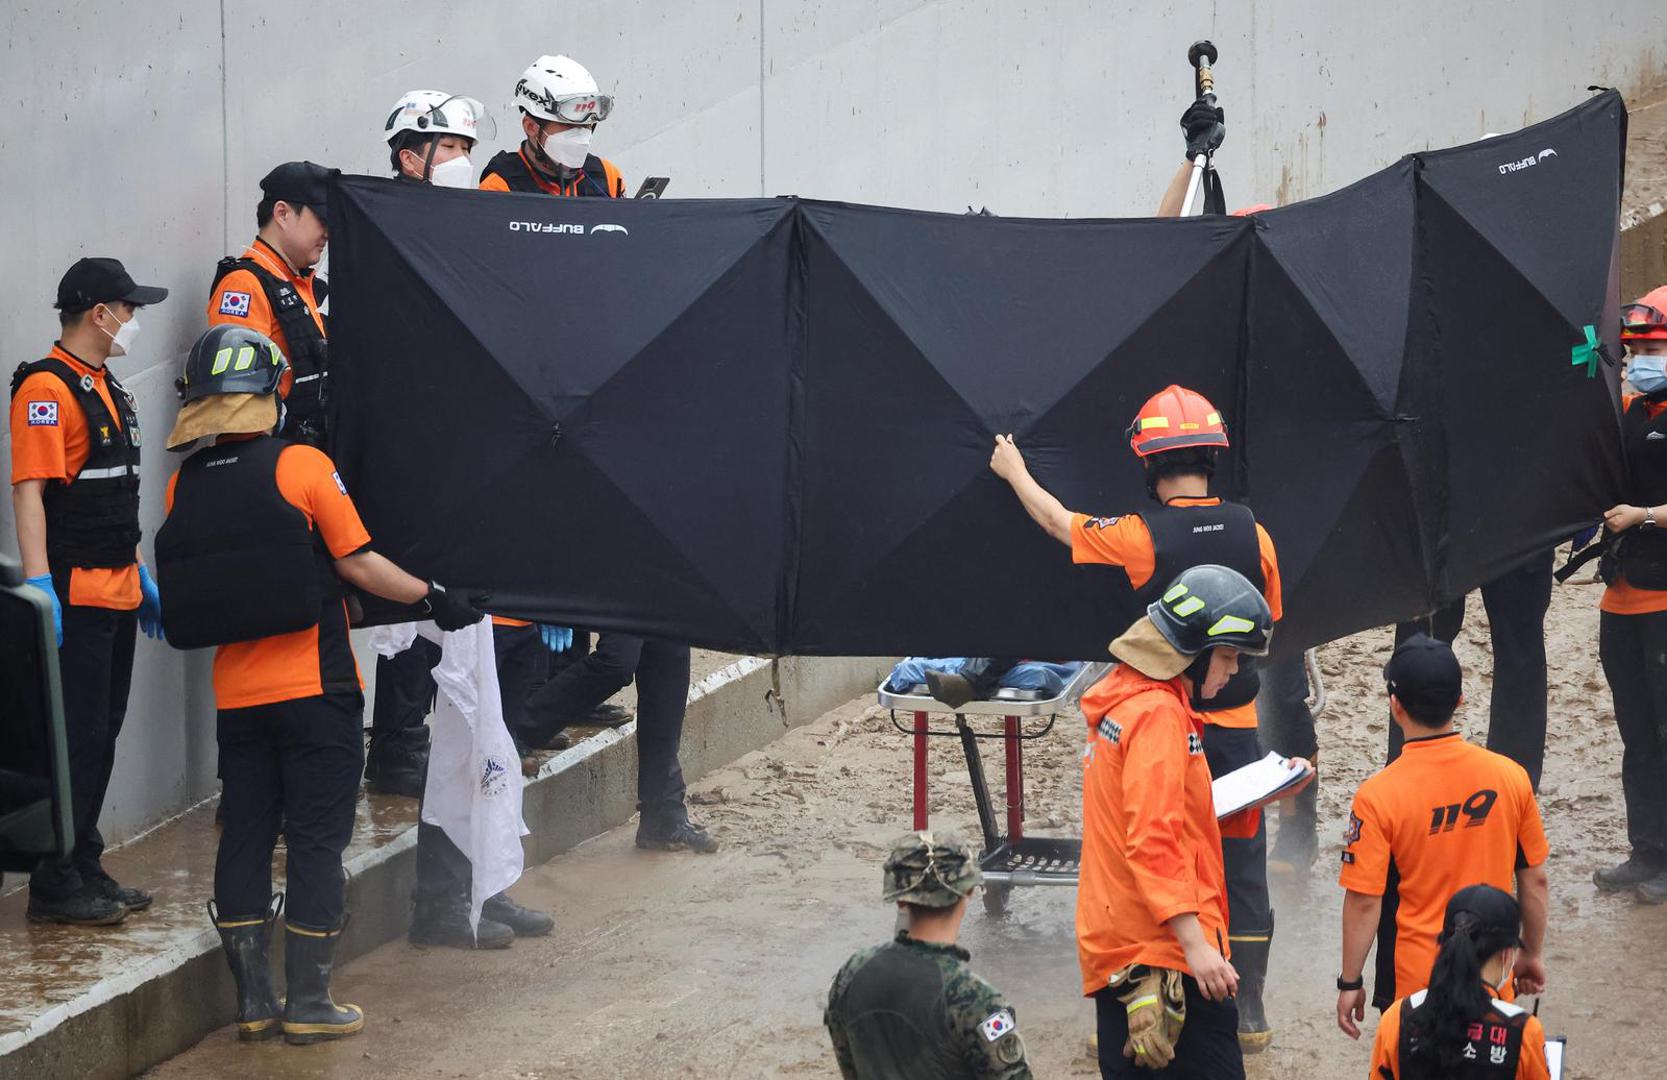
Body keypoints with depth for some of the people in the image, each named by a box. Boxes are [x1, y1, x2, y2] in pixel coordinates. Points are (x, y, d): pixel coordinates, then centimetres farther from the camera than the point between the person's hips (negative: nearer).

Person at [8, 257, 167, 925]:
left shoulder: (106, 389, 18)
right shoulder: (47, 389, -13)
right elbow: (29, 490, -21)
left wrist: (140, 574, 25)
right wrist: (38, 583, -27)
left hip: (117, 595, 10)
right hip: (76, 597, -10)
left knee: (102, 734, 13)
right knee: (74, 739, -7)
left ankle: (85, 871, 21)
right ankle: (54, 888, -2)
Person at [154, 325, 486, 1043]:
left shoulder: (183, 487, 1)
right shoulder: (302, 466, -11)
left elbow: (199, 587, 9)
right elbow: (357, 563, -11)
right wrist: (432, 599, 1)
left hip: (236, 698, 4)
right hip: (313, 688, -4)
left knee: (245, 837, 11)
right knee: (317, 841, 2)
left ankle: (253, 1001, 12)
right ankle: (307, 1004, 3)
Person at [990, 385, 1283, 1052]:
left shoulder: (1140, 538, -13)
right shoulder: (1252, 533, -3)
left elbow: (1059, 523, 5)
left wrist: (1014, 471, 23)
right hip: (1237, 729, 3)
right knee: (1240, 866, 10)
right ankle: (1249, 1013, 14)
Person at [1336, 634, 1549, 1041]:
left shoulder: (1378, 796, -18)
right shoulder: (1509, 776, -7)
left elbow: (1364, 901, -14)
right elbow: (1534, 878, 2)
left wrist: (1350, 983, -3)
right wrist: (1532, 954, 16)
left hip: (1412, 980, -3)